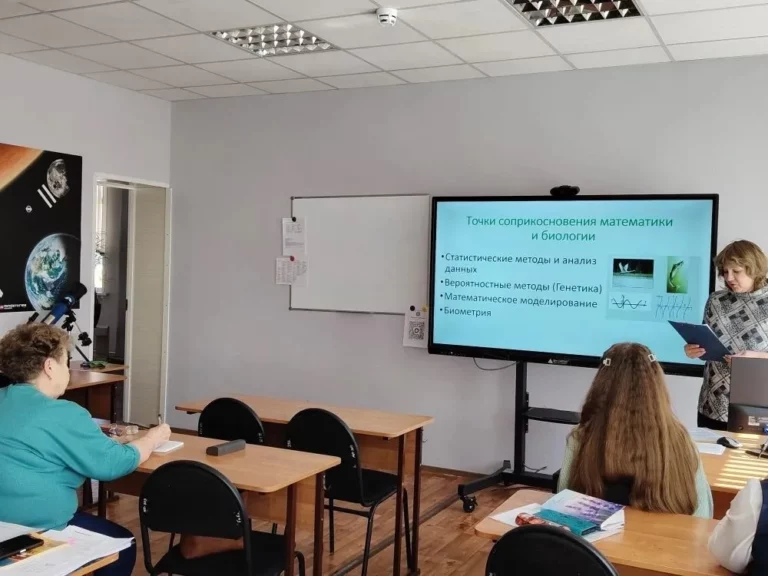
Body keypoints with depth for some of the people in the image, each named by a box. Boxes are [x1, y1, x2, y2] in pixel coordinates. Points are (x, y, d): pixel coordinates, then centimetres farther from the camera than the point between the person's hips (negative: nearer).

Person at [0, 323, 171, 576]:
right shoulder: (61, 414, -18)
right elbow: (113, 464, -12)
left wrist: (97, 434, 19)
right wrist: (151, 439, 5)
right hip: (37, 534, -8)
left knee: (95, 526, 29)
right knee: (122, 543, 14)